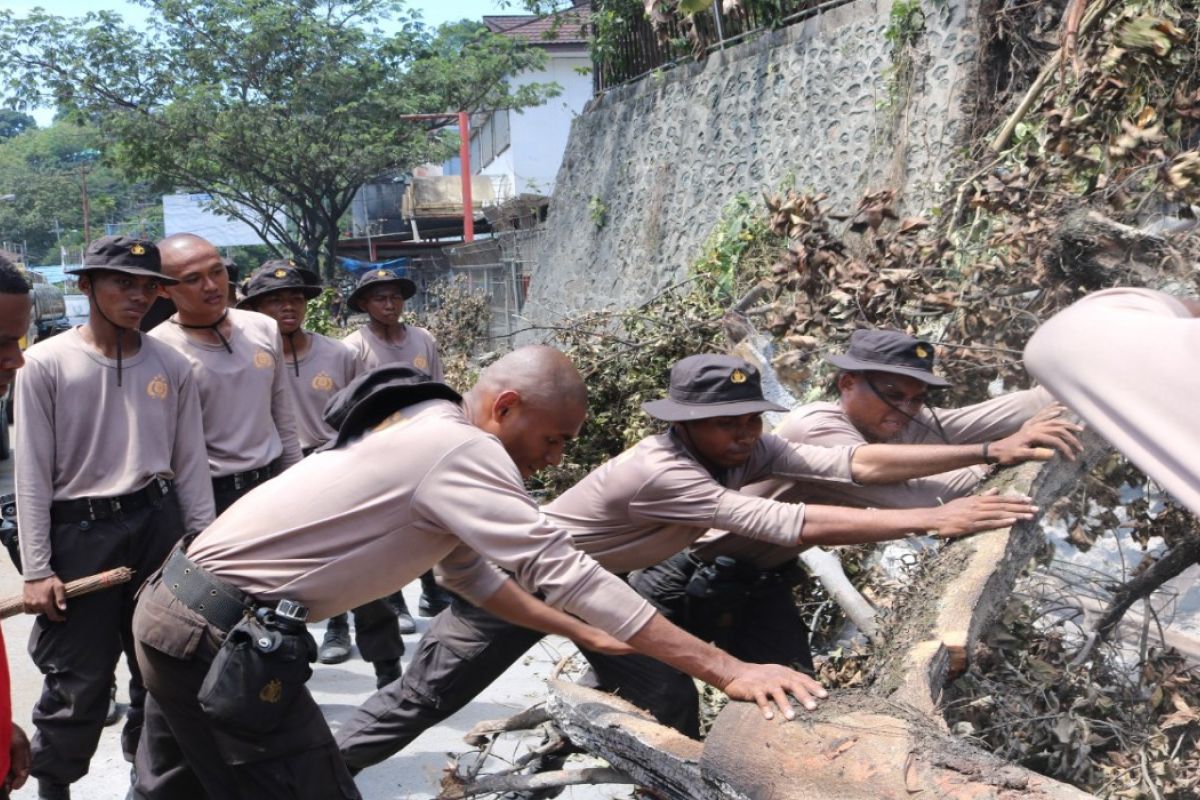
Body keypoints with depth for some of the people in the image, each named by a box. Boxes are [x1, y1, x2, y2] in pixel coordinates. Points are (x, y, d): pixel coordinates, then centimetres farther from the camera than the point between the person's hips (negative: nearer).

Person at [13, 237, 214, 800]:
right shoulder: (45, 364, -5)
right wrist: (37, 568, -9)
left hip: (158, 523, 4)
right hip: (79, 532, -3)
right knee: (77, 681, 2)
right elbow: (32, 473, -6)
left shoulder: (171, 367, 4)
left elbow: (191, 465, 7)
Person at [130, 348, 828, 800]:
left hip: (177, 603, 10)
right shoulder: (459, 449, -19)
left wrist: (584, 633, 19)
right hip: (222, 631, -10)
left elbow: (468, 570, 22)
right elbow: (564, 570, -25)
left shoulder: (426, 435, 12)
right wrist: (726, 670, -24)